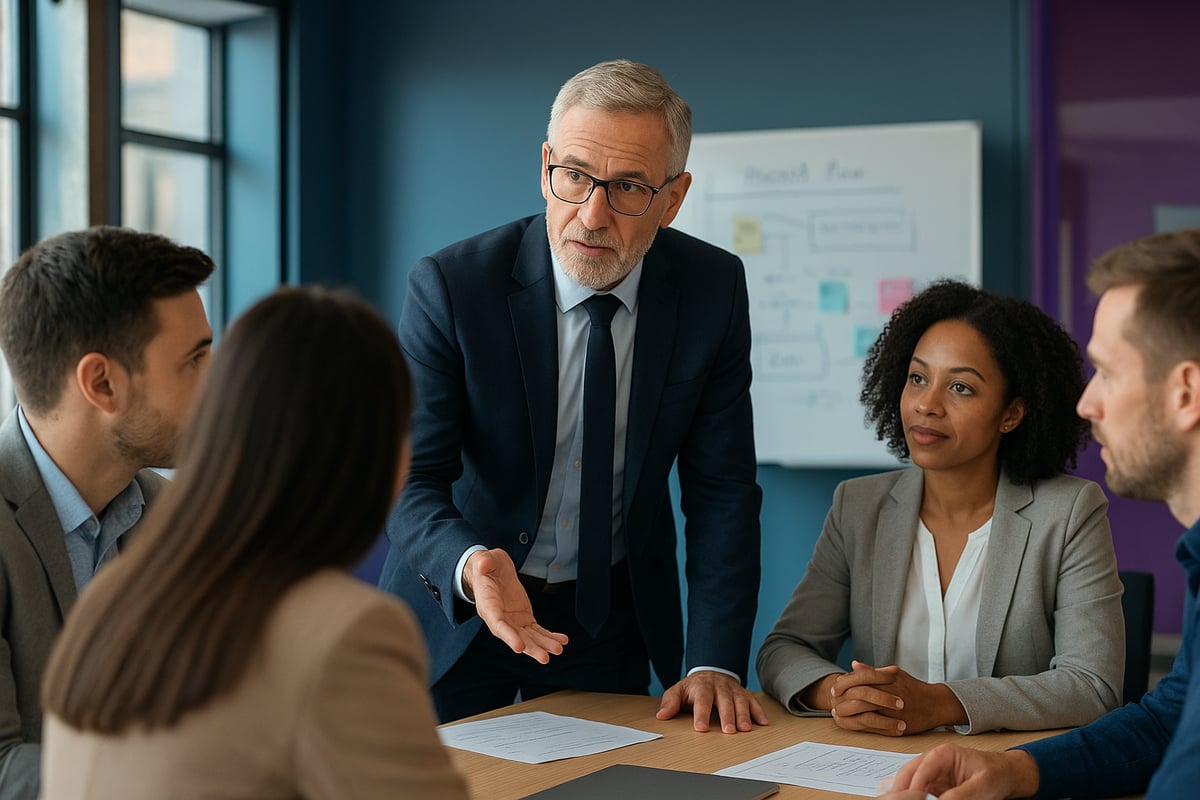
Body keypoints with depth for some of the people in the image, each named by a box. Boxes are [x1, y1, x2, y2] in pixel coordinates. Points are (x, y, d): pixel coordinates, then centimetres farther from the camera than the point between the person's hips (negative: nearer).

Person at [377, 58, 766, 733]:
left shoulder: (713, 289, -12)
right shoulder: (450, 288, -21)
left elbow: (721, 490, -9)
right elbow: (414, 483, -22)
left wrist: (715, 664, -19)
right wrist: (473, 566, -44)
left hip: (612, 618, 2)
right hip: (456, 604, -2)